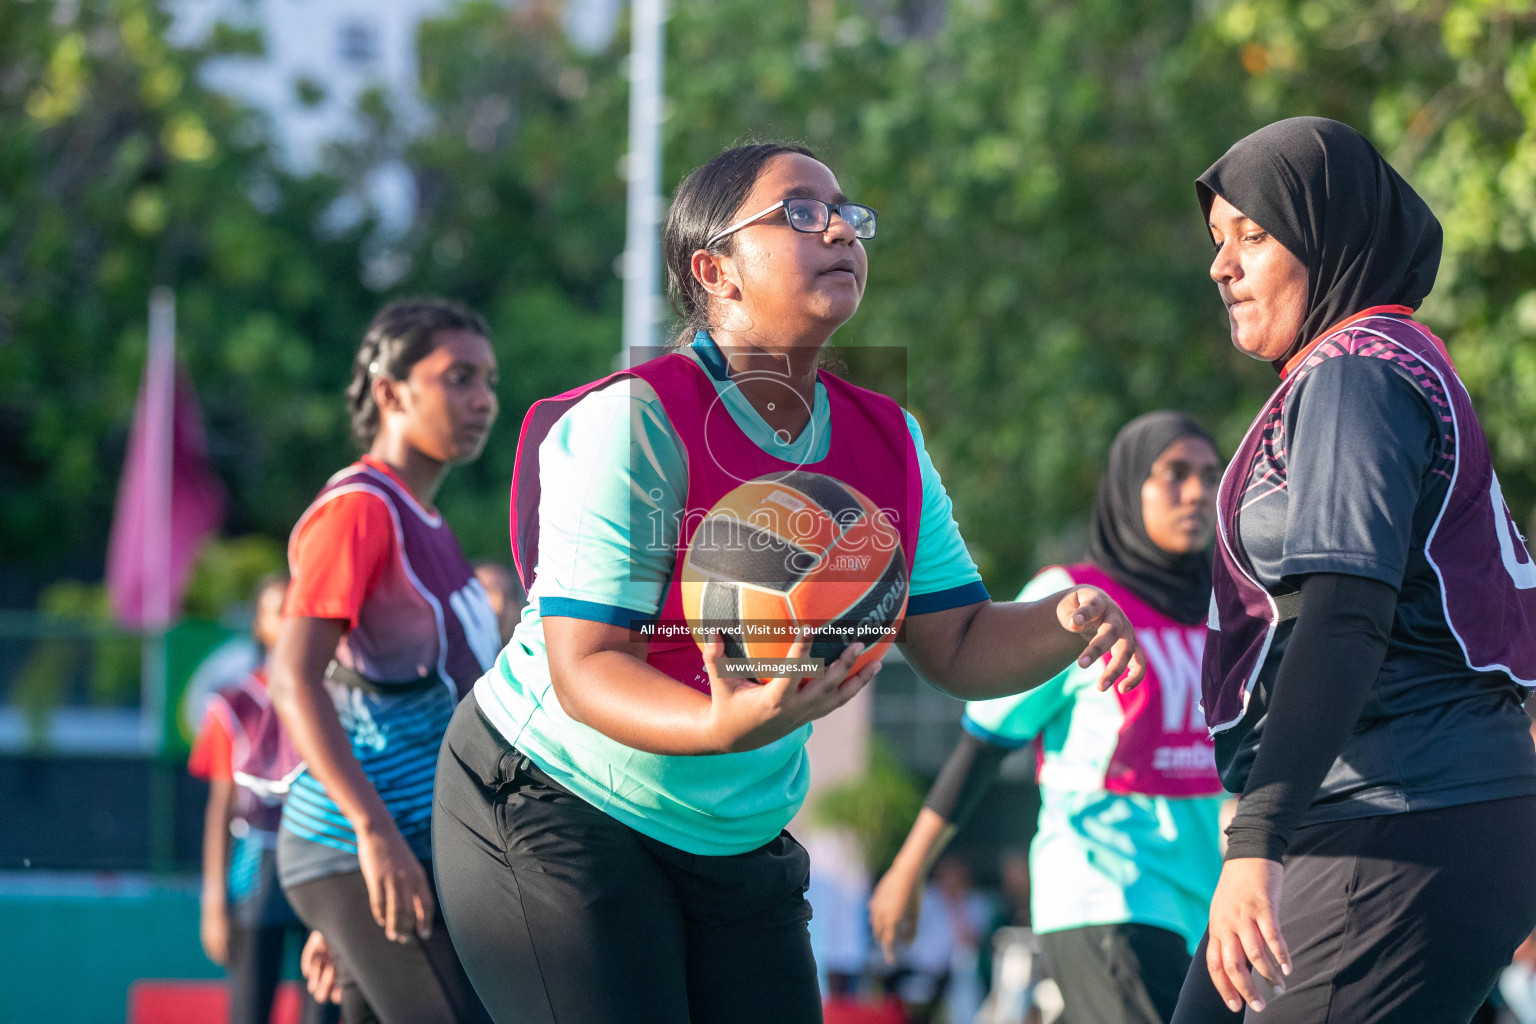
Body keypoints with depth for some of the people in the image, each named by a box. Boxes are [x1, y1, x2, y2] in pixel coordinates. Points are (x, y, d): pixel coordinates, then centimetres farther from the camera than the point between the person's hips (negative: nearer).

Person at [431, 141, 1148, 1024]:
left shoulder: (887, 442, 3)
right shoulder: (635, 422, -19)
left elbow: (958, 646, 4)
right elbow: (584, 667, -24)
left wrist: (1065, 623, -19)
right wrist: (725, 726, -43)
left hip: (740, 847, 7)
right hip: (552, 815, -7)